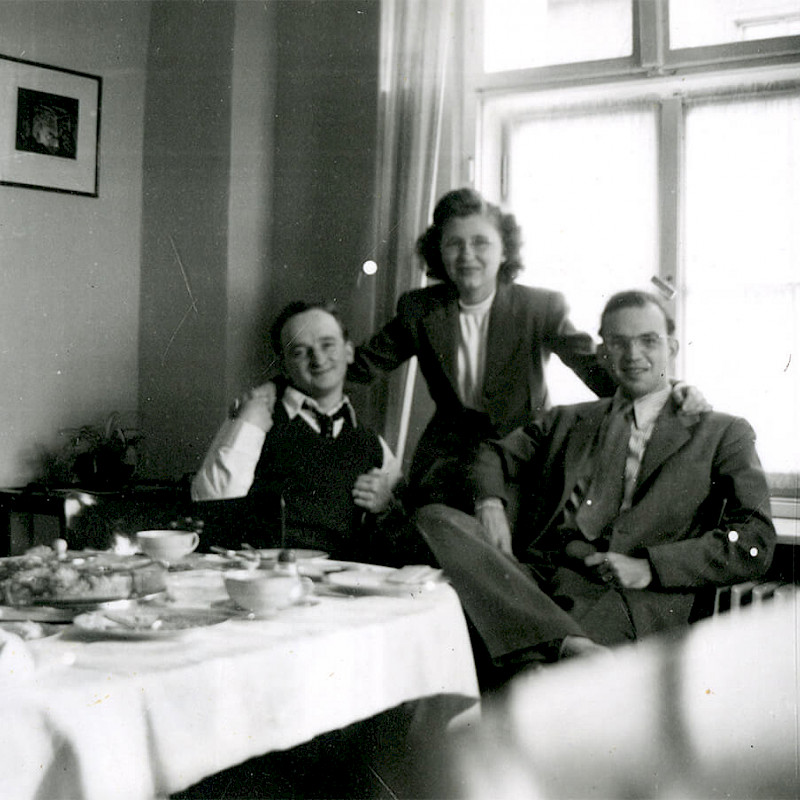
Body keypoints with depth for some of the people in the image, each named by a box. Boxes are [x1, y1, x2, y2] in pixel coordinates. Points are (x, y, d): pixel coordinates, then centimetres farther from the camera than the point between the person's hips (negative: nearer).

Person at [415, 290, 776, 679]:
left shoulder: (721, 434, 16)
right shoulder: (567, 421, 29)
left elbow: (756, 543, 5)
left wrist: (650, 567, -9)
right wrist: (489, 503, 3)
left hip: (637, 600, -6)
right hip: (535, 575, 7)